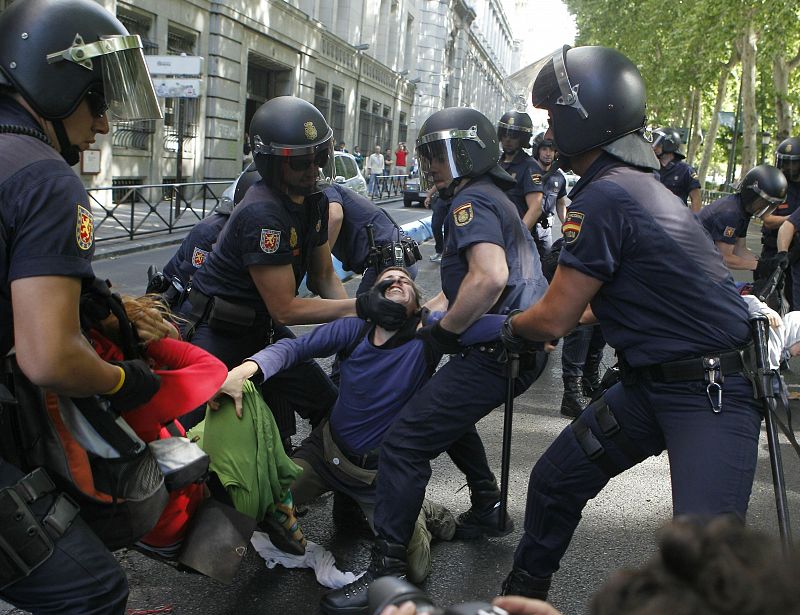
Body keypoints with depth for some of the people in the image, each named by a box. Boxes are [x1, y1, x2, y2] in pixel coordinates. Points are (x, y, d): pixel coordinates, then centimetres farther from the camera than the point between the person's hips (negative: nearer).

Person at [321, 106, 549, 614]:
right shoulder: (497, 199, 22)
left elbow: (490, 276, -27)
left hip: (497, 350, -11)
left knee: (406, 441, -12)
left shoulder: (472, 200, -10)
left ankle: (387, 569, -10)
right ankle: (489, 510, 39)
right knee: (449, 413, 32)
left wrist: (445, 331, -16)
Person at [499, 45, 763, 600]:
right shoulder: (640, 182, 10)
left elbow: (555, 318, -15)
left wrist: (512, 326, 7)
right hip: (654, 382, 10)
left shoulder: (603, 197, -21)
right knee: (555, 481, 14)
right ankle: (525, 591, 35)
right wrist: (566, 322, 30)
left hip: (712, 394, -10)